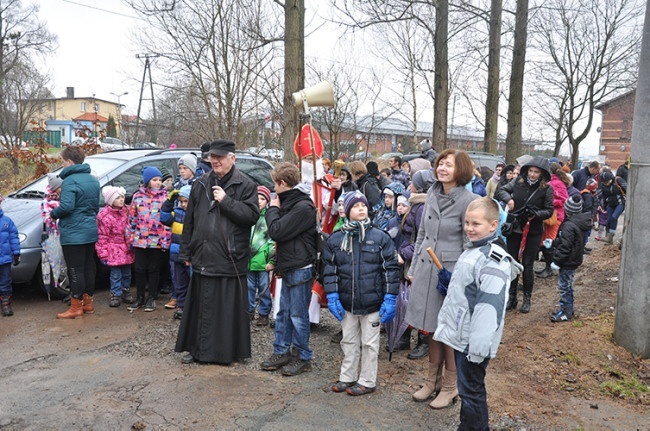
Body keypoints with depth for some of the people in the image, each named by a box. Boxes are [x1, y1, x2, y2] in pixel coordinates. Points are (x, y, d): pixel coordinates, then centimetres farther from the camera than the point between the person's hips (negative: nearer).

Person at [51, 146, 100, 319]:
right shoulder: (93, 180, 11)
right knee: (88, 268, 14)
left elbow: (66, 206, -25)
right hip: (90, 232, 8)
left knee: (76, 270, -2)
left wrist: (54, 213, -8)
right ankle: (88, 303, 23)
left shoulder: (70, 180, -16)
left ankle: (76, 307, 5)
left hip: (73, 233, -8)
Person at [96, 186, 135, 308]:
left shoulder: (125, 211, 5)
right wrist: (103, 254, -10)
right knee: (116, 274, -3)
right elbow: (102, 237, -10)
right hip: (114, 249, -5)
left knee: (127, 273, 13)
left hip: (127, 248, 5)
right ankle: (115, 295, 9)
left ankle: (126, 292, 29)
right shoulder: (104, 215, -12)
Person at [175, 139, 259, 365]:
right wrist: (186, 252, 12)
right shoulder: (200, 184, 11)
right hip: (202, 257, 4)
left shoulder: (245, 185, -2)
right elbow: (189, 220, 13)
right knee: (200, 305, 13)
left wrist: (226, 201, -18)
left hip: (230, 258, -4)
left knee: (229, 307, 3)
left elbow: (252, 215, -13)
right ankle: (196, 348, 28)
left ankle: (228, 350, 19)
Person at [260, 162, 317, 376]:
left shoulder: (303, 207, -19)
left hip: (301, 269, -9)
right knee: (284, 312, 15)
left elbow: (276, 231, -20)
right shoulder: (289, 202, 13)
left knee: (298, 315, 2)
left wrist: (273, 209, -7)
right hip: (288, 267, 9)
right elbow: (277, 232, 20)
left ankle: (304, 357, 16)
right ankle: (281, 352, 27)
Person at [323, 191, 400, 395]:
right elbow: (330, 270, 3)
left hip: (372, 302, -2)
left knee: (369, 343, 11)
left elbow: (391, 269, -5)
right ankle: (347, 377, 35)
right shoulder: (335, 239, 0)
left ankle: (367, 381, 27)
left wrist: (390, 299, -9)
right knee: (349, 341, 18)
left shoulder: (380, 237, -6)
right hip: (347, 302, 3)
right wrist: (332, 296, -4)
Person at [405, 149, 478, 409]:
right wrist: (413, 268, 14)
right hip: (426, 269, 6)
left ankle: (450, 386, 25)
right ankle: (433, 380, 31)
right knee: (432, 328, 16)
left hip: (451, 271, -6)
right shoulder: (432, 194, 7)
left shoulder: (468, 200, -12)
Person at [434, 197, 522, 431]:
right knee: (466, 388, 21)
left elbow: (490, 306, -24)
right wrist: (445, 322, 22)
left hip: (472, 341, -9)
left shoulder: (494, 259, -20)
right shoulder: (470, 251, 11)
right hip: (460, 335, 9)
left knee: (471, 392, 5)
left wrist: (479, 347, -25)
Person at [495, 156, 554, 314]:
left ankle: (527, 298, 22)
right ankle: (512, 296, 23)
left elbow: (549, 210, -4)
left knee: (527, 265, 5)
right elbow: (500, 190, 6)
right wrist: (508, 199, -14)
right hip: (514, 229, 2)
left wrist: (536, 215, -22)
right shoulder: (518, 182, -2)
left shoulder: (546, 189, -7)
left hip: (533, 231, -2)